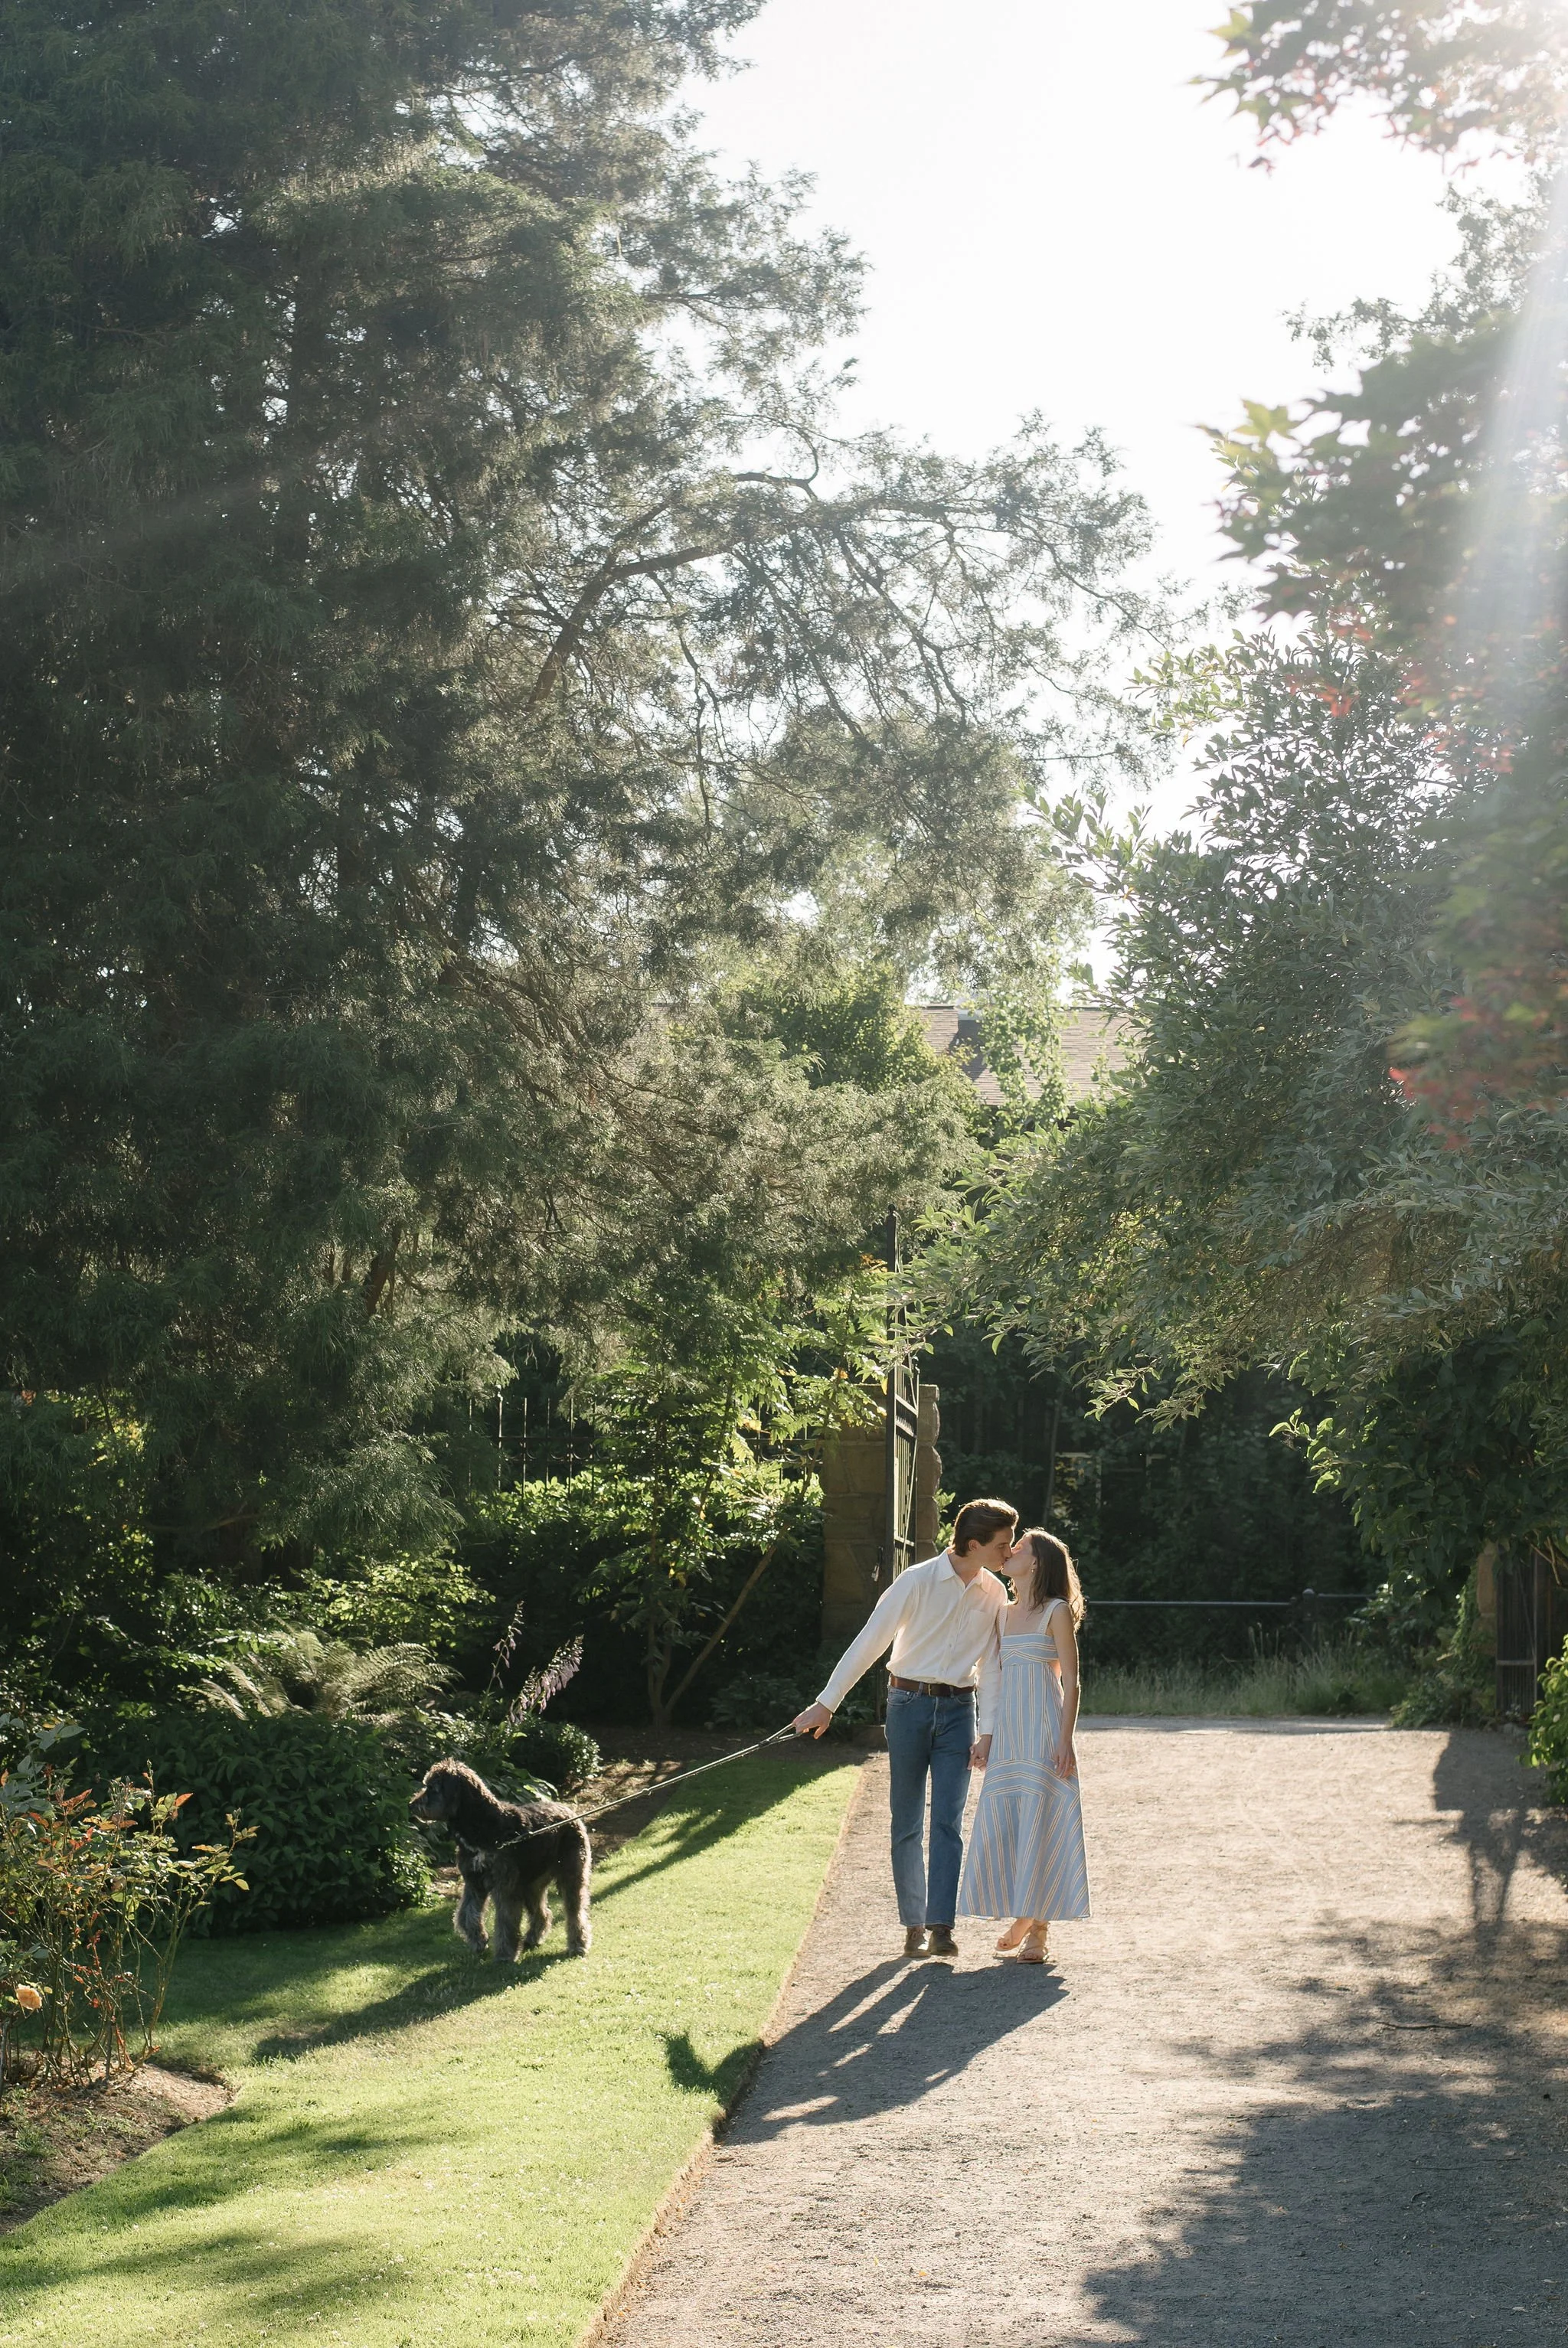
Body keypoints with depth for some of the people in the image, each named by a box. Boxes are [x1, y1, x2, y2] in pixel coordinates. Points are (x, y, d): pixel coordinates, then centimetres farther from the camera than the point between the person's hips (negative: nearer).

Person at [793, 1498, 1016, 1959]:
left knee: (948, 1822, -6)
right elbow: (869, 1642, -7)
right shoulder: (918, 1581, -9)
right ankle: (914, 1925, 10)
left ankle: (941, 1926, -9)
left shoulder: (994, 1593, 5)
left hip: (958, 1709, 3)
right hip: (910, 1703, -3)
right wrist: (826, 1704, -8)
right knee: (906, 1822, 2)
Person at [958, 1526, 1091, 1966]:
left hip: (1044, 1731, -7)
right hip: (1008, 1732, 7)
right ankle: (1019, 1922, 15)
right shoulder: (1006, 1613, 14)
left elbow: (1071, 1682, -8)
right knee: (1002, 1826, 4)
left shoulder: (1056, 1611, -5)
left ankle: (1037, 1932, 0)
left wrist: (1066, 1741, -14)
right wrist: (988, 1735, 14)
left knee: (1040, 1825, -6)